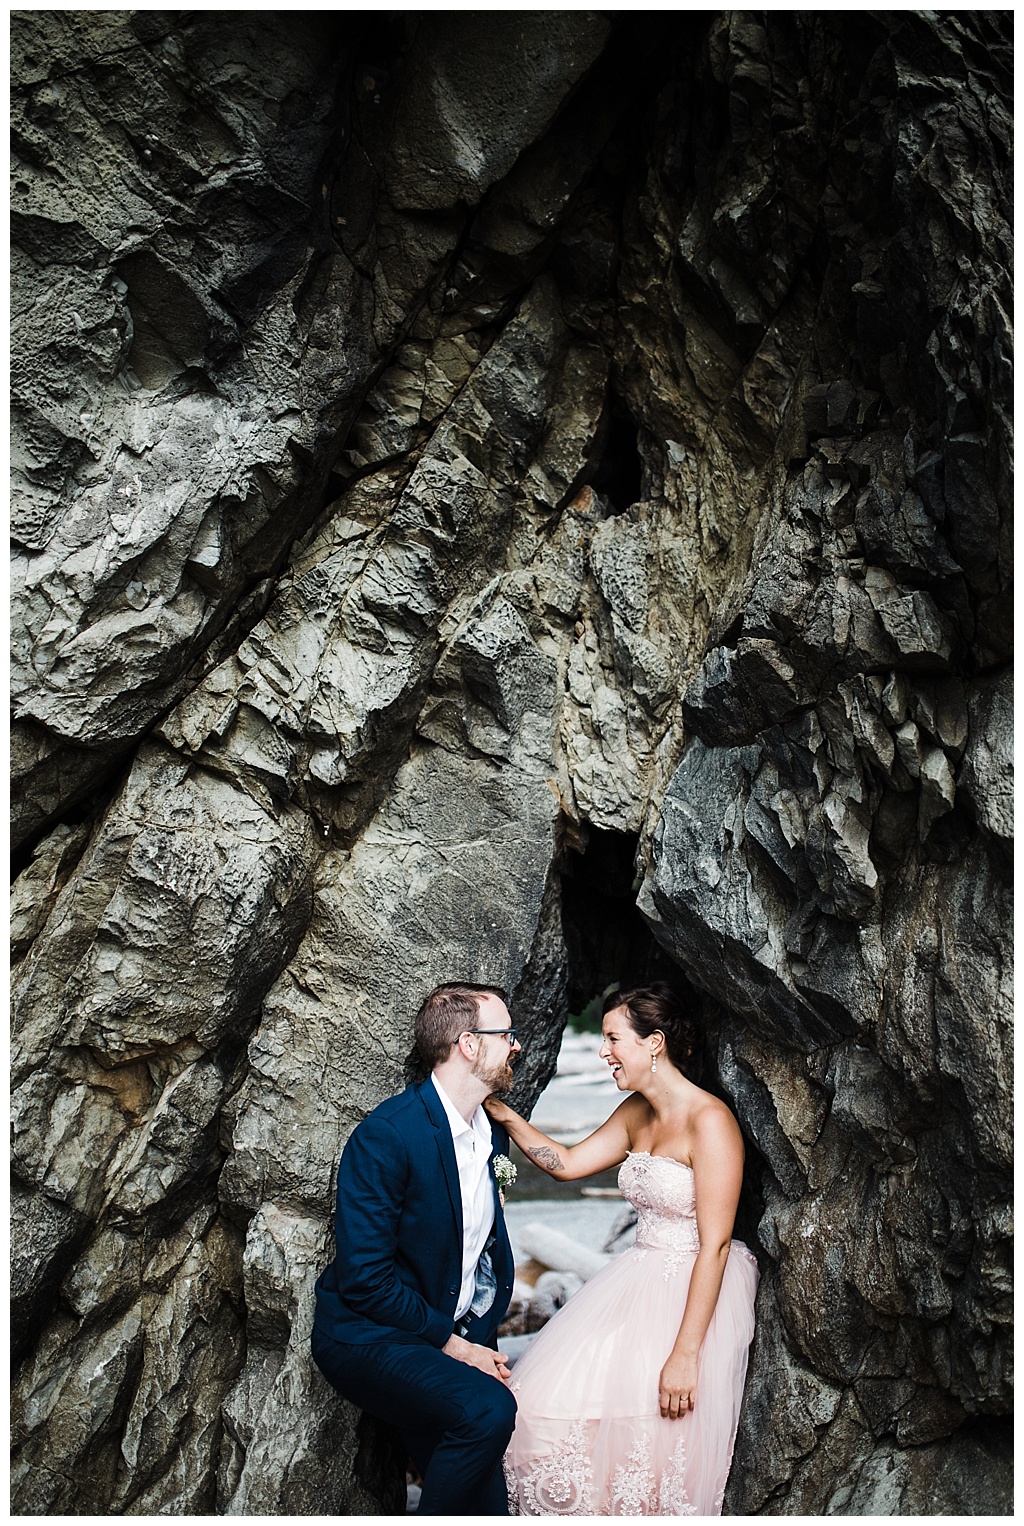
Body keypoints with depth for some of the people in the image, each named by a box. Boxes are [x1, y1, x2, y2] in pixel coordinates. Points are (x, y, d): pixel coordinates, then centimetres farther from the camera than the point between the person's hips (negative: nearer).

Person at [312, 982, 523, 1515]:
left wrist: (481, 1344, 0)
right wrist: (449, 1342, -15)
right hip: (370, 1336, -6)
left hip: (459, 1340, 7)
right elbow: (364, 1276, -20)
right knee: (487, 1410, -28)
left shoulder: (493, 1134, 6)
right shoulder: (386, 1134, -19)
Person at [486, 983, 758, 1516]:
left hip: (695, 1294, -8)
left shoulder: (709, 1121, -21)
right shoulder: (635, 1112, 5)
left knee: (653, 1429, -10)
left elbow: (715, 1244, -23)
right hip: (639, 1281, 8)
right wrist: (505, 1115, 2)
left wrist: (685, 1354, -24)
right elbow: (568, 1163, 13)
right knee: (551, 1400, 0)